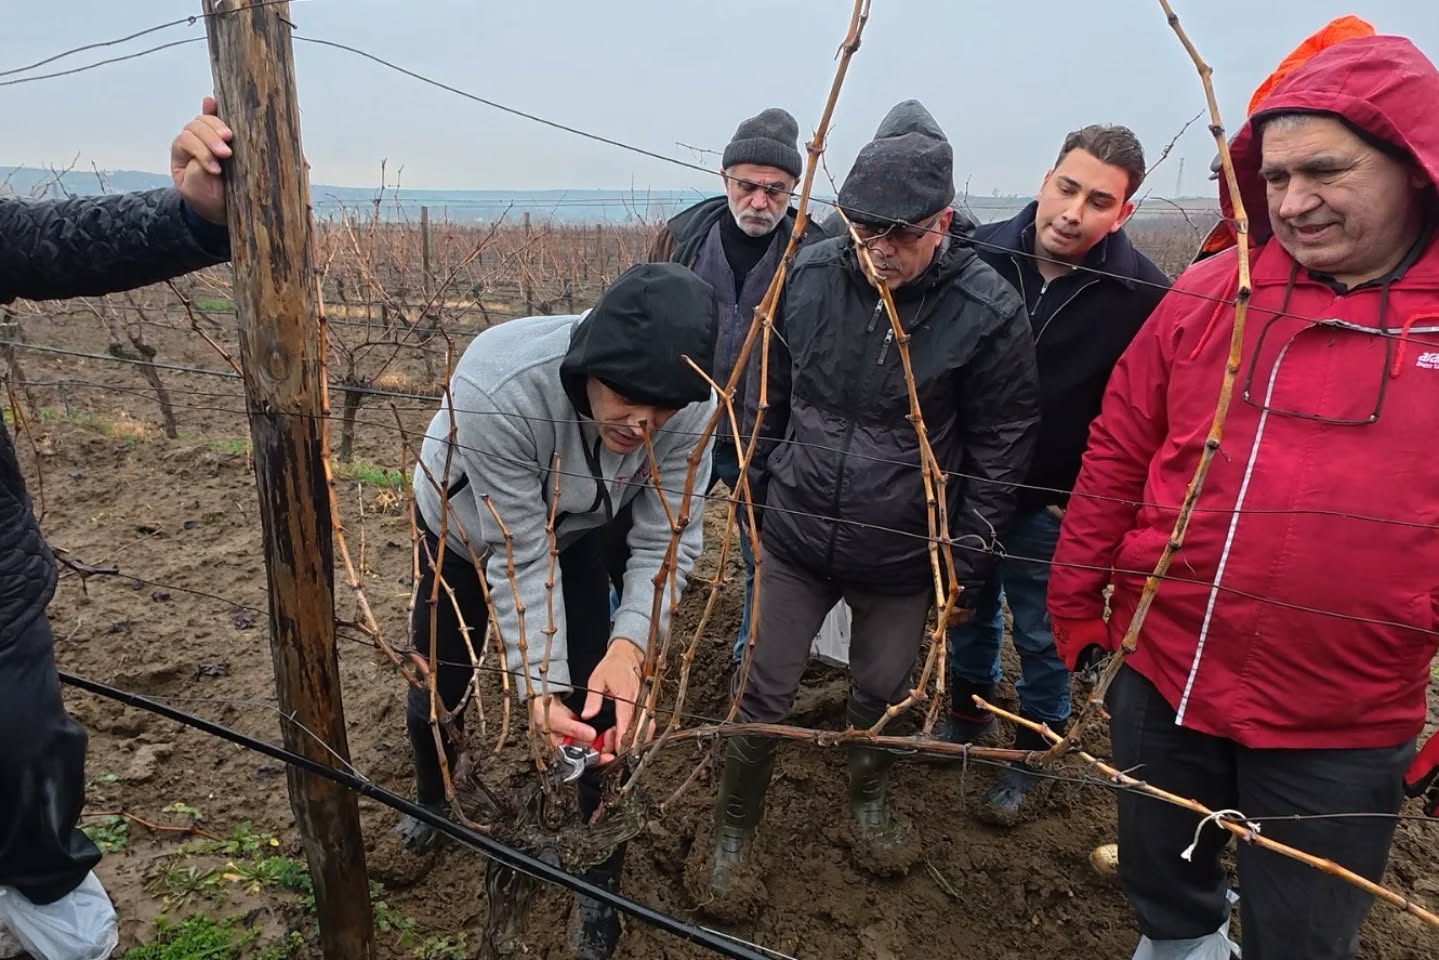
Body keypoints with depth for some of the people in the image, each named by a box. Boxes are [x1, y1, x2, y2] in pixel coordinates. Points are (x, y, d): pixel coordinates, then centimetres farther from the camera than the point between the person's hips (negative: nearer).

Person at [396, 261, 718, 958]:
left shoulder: (687, 407, -34)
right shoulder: (497, 386, -44)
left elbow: (664, 544, -27)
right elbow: (520, 553, -36)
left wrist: (629, 645, -44)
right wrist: (538, 682, -43)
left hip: (578, 532, 1)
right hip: (464, 528, -1)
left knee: (599, 705, -2)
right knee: (438, 684, 16)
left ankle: (601, 882, 23)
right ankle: (431, 796, 52)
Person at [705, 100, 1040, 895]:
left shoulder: (987, 311, -17)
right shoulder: (809, 274, -9)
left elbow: (1001, 449, -9)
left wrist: (965, 565, -6)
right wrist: (755, 494, 10)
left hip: (902, 559, -1)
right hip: (793, 539, 2)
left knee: (881, 696, 20)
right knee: (763, 696, 11)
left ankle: (869, 796, 53)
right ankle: (733, 832, 36)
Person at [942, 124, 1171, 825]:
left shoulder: (1142, 295, -17)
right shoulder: (980, 254, -10)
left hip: (1054, 506, -2)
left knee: (1043, 638, 13)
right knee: (968, 612, 22)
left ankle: (1031, 755, 36)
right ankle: (968, 715, 47)